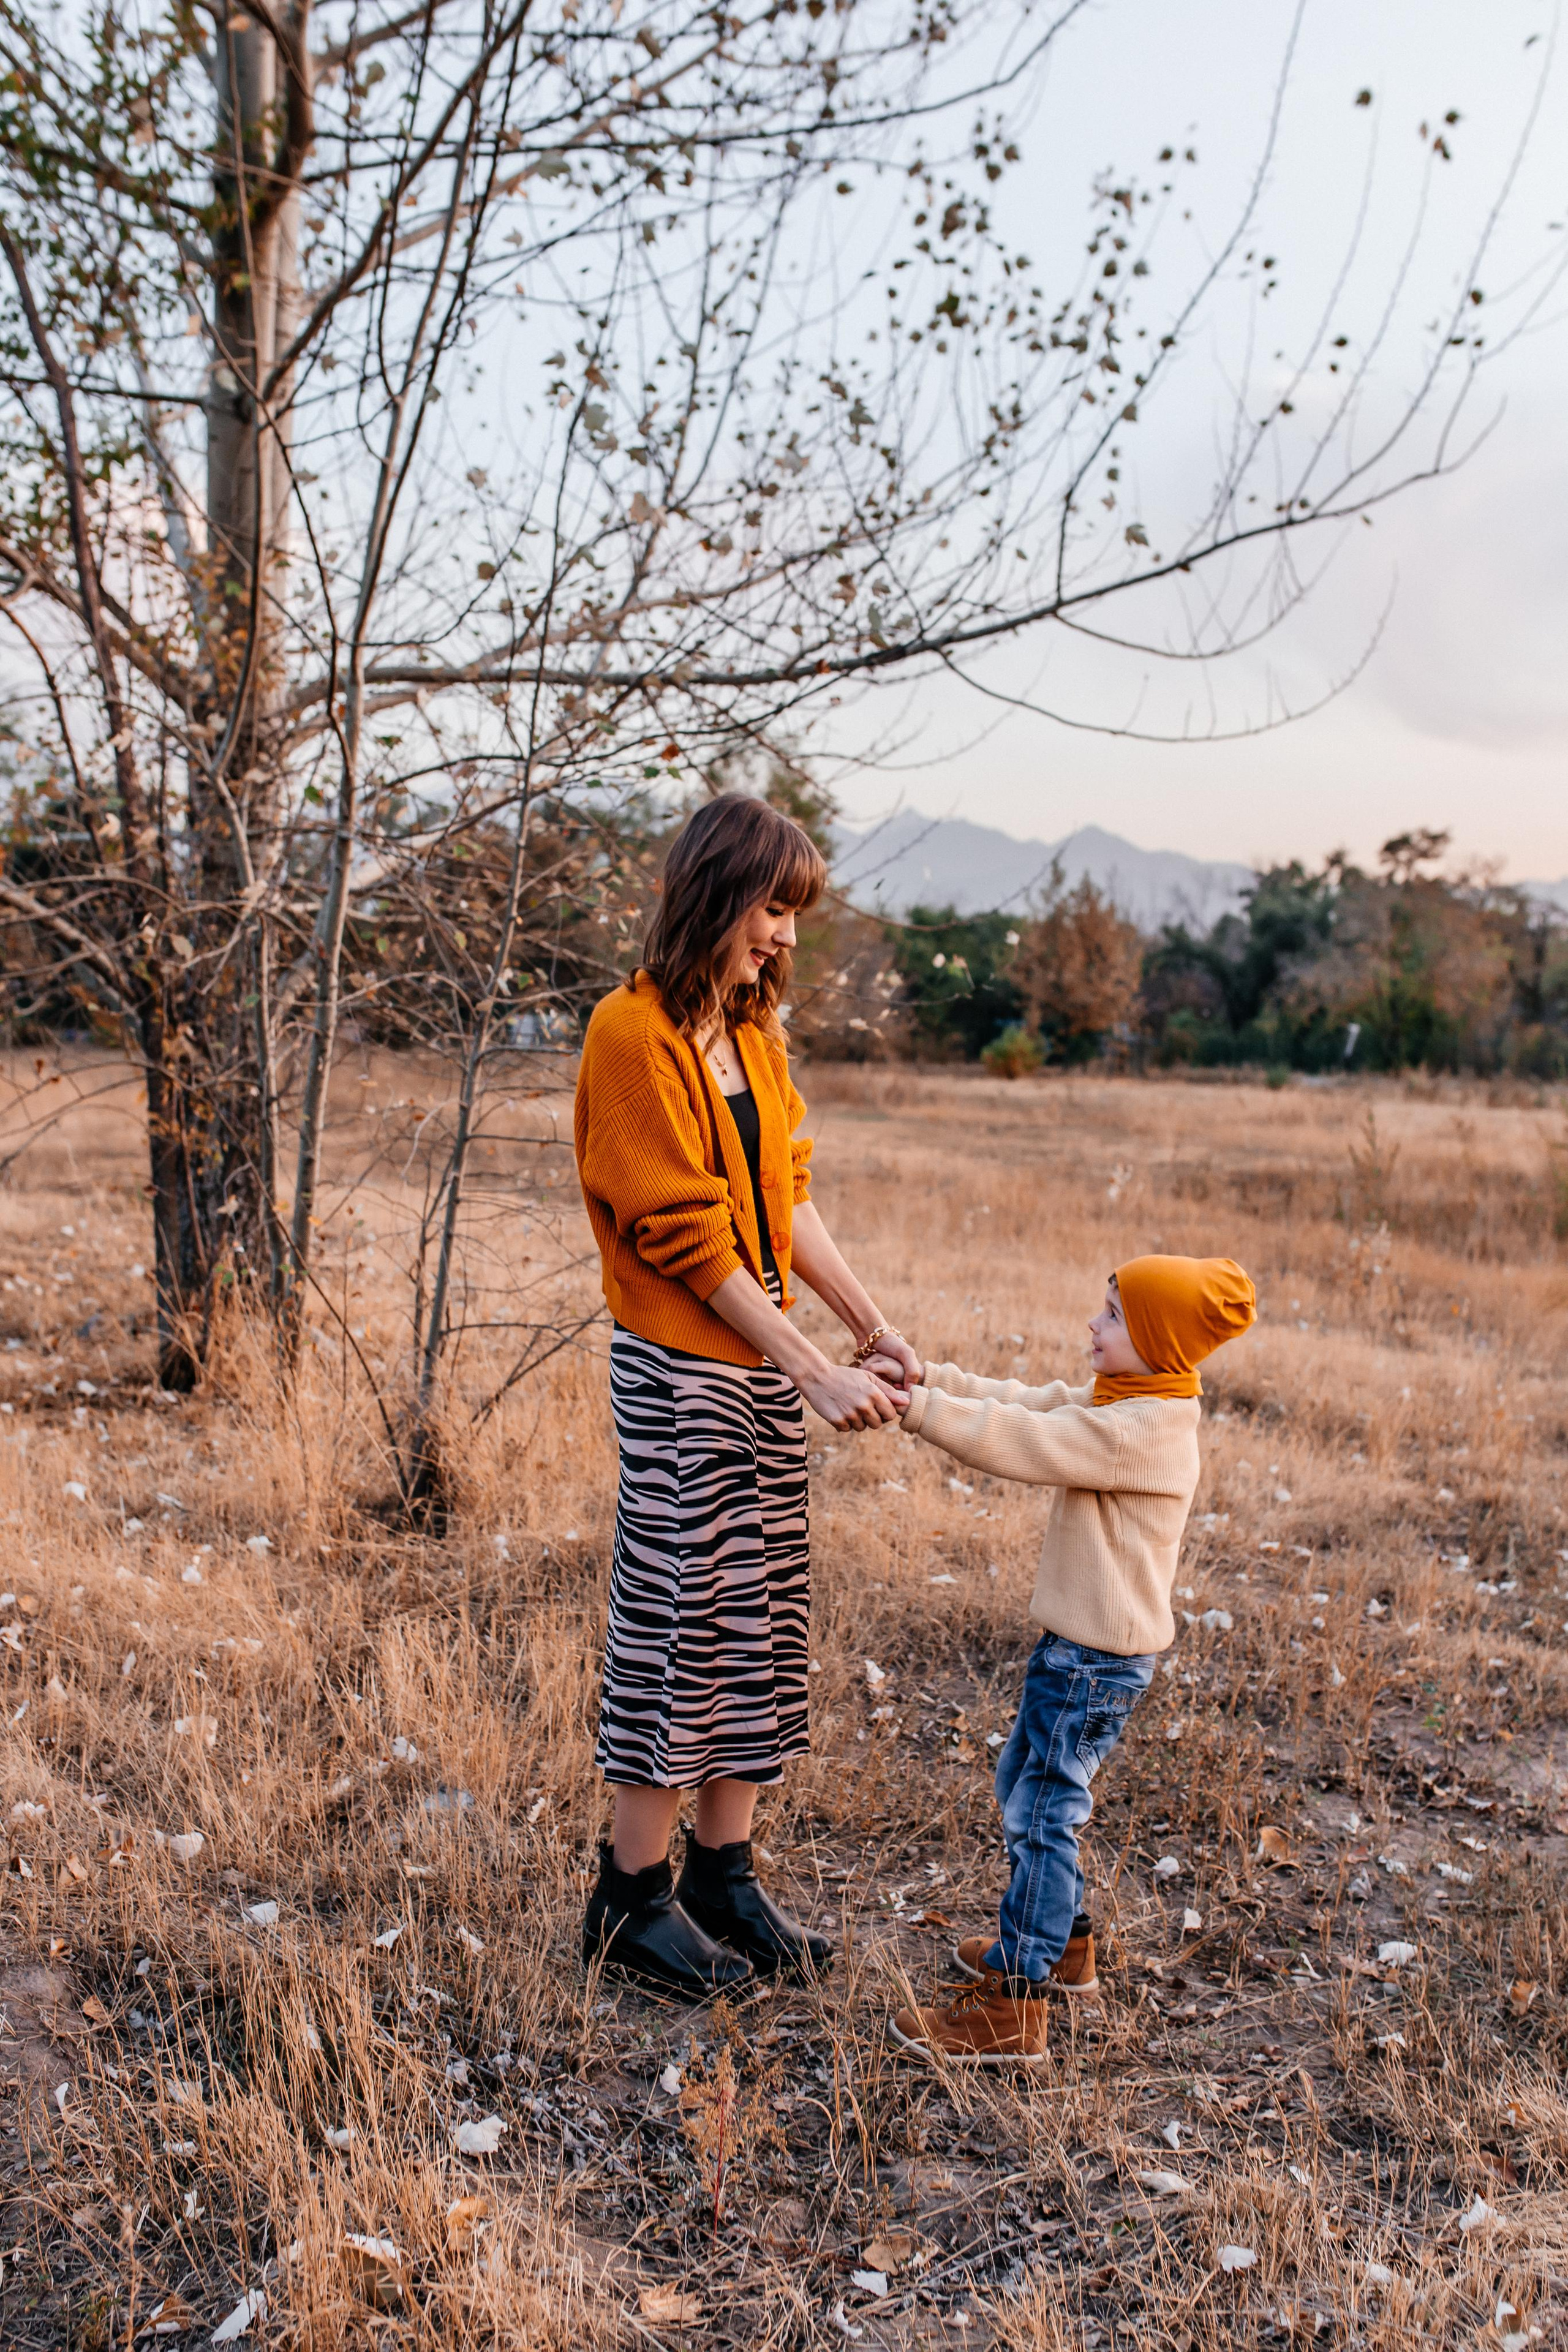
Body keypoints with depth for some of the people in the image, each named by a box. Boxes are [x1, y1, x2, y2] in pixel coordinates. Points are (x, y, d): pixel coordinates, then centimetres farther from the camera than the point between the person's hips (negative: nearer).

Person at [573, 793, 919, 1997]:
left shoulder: (752, 1032, 11)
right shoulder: (632, 1035, -14)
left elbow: (789, 1199, 11)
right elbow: (686, 1238, -18)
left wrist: (872, 1324, 0)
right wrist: (819, 1371, -18)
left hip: (764, 1366, 8)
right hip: (680, 1369, -8)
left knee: (762, 1618, 12)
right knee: (679, 1619, 1)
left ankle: (726, 1872, 26)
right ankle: (633, 1898, 18)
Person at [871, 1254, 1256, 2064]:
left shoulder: (1142, 1429, -23)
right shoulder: (1118, 1405, 8)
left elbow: (1020, 1440, -27)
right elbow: (1023, 1402, 7)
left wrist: (914, 1408, -24)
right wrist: (921, 1378, -2)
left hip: (1097, 1660, -10)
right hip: (1081, 1645, 10)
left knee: (1043, 1815, -4)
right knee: (1022, 1786, 22)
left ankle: (1012, 2007, 5)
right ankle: (1062, 1941, 38)